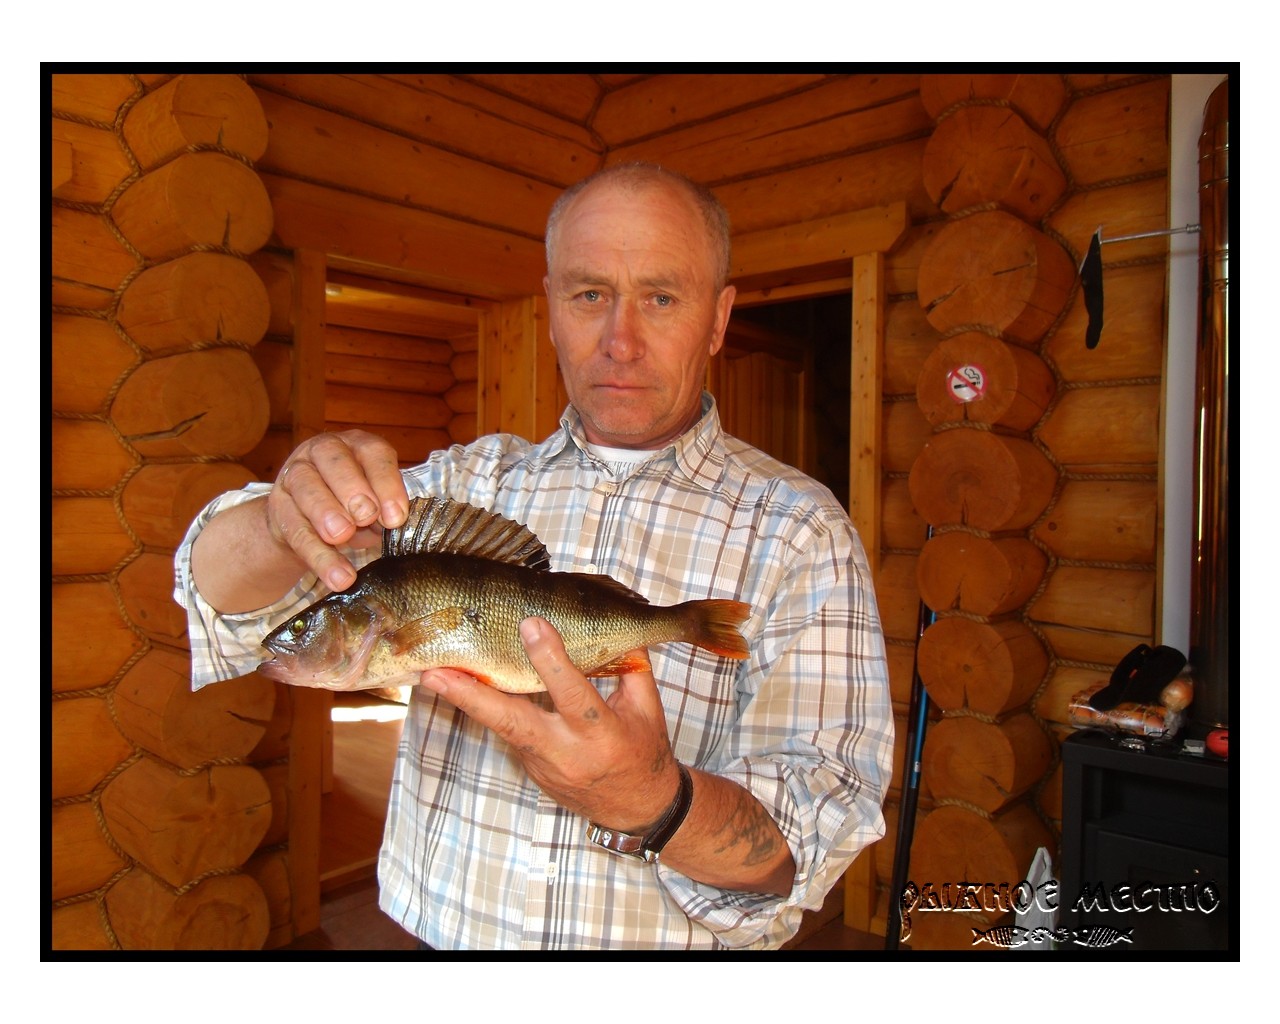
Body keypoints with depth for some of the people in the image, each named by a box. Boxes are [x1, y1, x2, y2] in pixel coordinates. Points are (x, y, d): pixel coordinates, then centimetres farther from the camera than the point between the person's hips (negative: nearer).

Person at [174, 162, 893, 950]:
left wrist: (657, 805, -31)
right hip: (436, 933, 3)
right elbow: (220, 586, -3)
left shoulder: (801, 531, -7)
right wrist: (285, 526, -24)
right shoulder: (471, 481, 2)